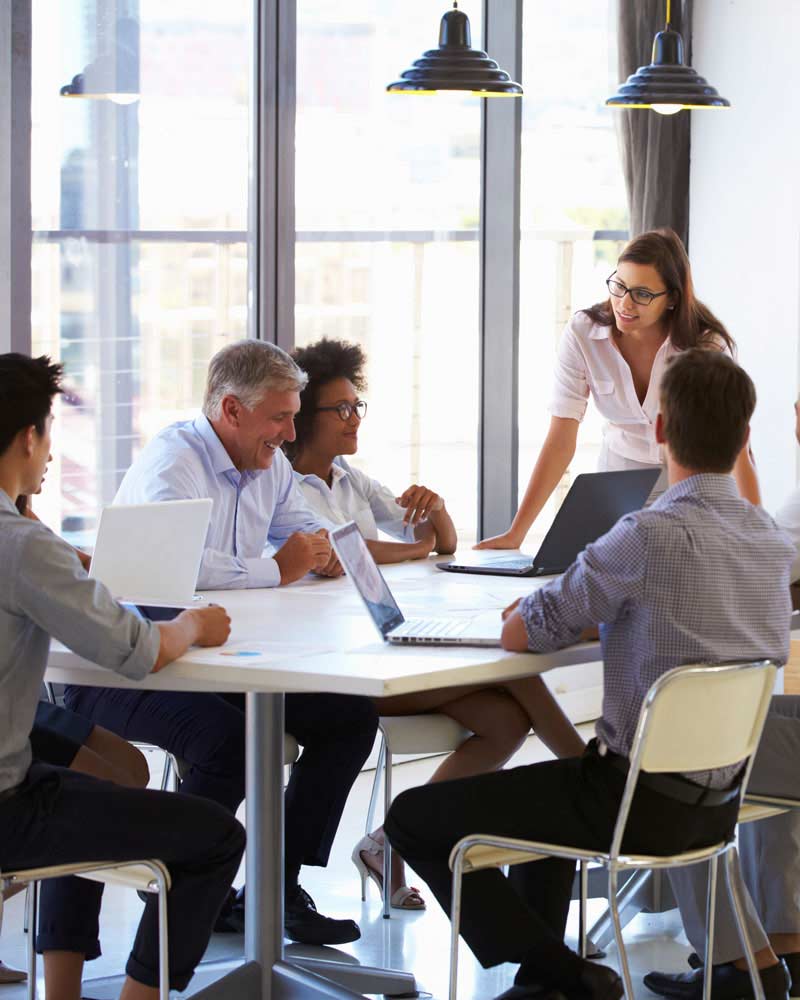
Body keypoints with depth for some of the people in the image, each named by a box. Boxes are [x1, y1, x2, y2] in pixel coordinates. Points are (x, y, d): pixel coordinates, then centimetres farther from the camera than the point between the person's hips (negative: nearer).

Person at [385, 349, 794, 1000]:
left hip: (642, 804, -8)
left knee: (414, 819, 3)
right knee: (544, 790, 36)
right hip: (720, 802, 9)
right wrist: (585, 605, 12)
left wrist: (535, 607, 7)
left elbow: (519, 635, -15)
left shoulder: (652, 535, -23)